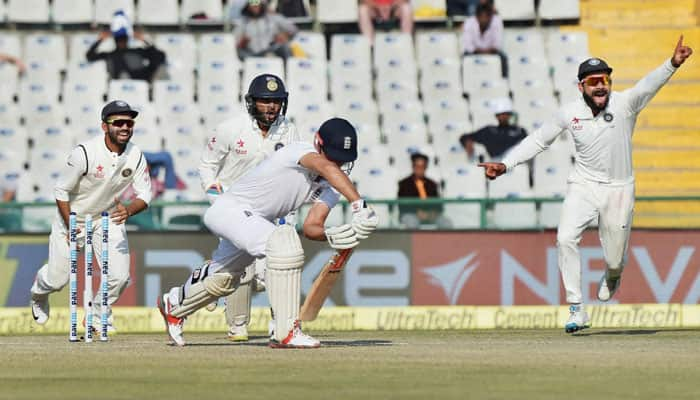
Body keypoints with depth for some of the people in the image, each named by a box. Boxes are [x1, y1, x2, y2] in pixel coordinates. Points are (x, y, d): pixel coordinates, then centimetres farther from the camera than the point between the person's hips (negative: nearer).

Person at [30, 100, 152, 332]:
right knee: (58, 278, 4)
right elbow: (61, 191, -19)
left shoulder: (135, 156, -15)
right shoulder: (85, 153, -28)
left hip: (109, 217, 3)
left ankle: (99, 315, 21)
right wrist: (70, 229, -22)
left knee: (119, 276, -9)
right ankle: (38, 295, 43)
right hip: (72, 216, -3)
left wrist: (128, 211, -33)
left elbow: (145, 195, -10)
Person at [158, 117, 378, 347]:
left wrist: (330, 236, -33)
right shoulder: (301, 150, -26)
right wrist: (359, 206, -59)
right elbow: (328, 169, -48)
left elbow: (311, 227, -11)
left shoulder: (330, 188, -2)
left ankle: (174, 304, 59)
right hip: (229, 208, -10)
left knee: (225, 278, 28)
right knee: (284, 241, -34)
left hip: (254, 221, 10)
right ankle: (285, 332, -35)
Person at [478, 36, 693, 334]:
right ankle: (577, 311, -14)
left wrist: (673, 64, -52)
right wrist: (505, 165, -2)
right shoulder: (569, 113, -6)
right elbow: (539, 140, 5)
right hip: (583, 186, 1)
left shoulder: (624, 104, -14)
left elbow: (650, 84, -33)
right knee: (565, 239, -21)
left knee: (615, 259, 5)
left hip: (618, 190, -1)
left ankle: (612, 275, 46)